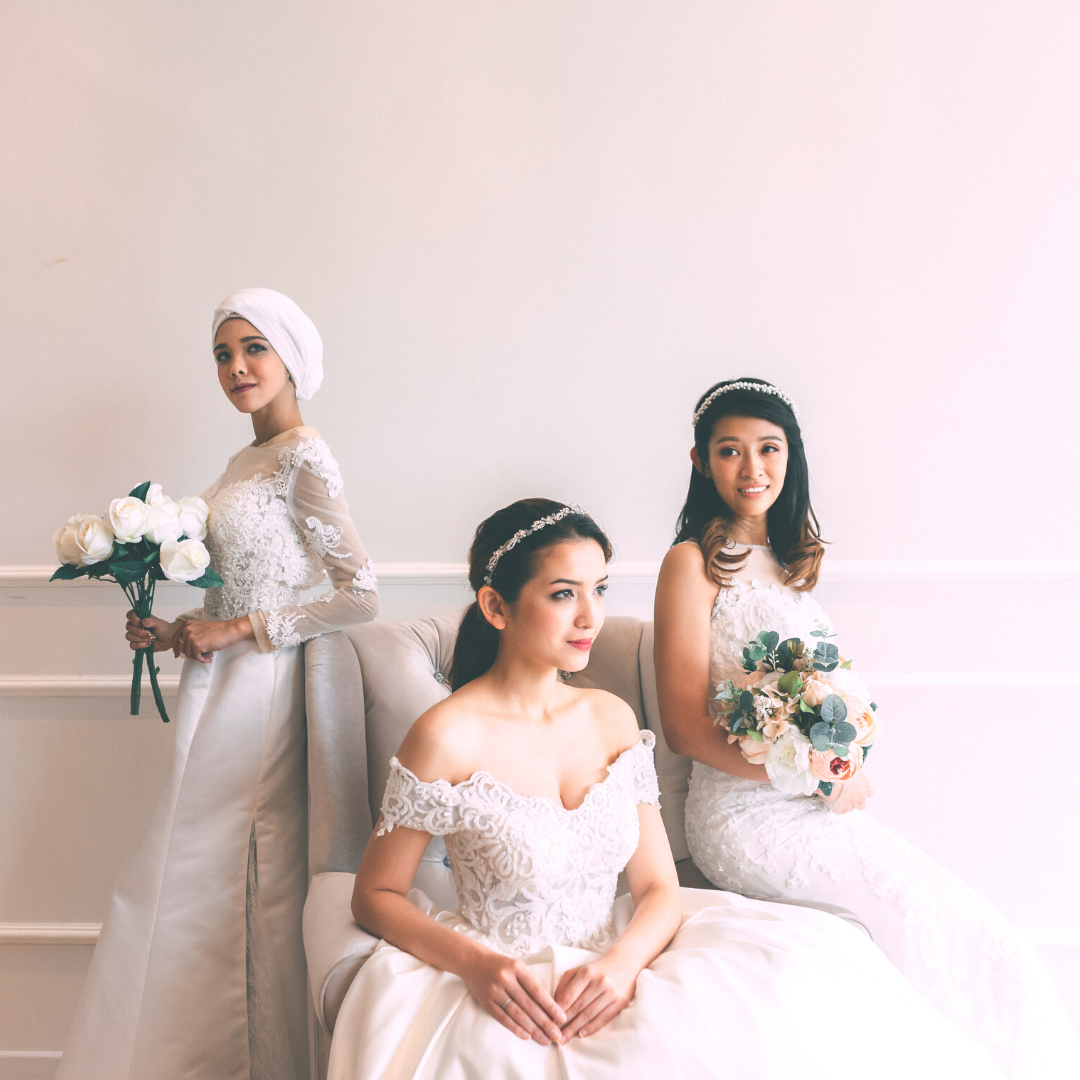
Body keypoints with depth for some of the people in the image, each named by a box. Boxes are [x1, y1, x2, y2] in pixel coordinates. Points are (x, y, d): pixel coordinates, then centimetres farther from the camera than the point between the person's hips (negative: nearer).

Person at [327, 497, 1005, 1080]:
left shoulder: (612, 719, 5)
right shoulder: (448, 737, -12)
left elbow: (659, 888, 4)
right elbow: (375, 896, -4)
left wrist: (621, 962, -17)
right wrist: (475, 964, -21)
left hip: (617, 973, 5)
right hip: (510, 991, -5)